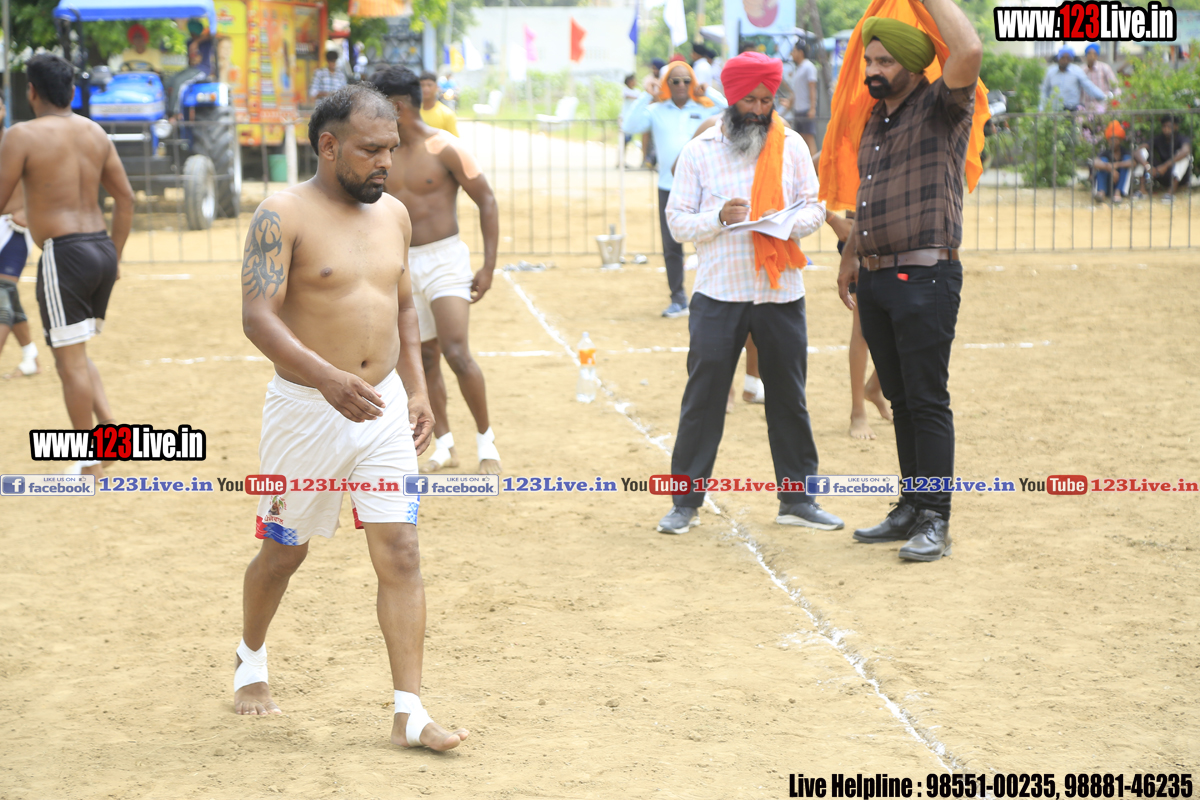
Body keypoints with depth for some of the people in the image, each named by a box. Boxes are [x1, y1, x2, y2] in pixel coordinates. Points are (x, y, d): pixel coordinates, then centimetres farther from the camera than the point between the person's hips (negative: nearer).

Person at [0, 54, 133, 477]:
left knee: (70, 359, 1)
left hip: (64, 253, -7)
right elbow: (125, 198, 12)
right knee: (75, 353, 22)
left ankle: (90, 465, 6)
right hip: (103, 249, 7)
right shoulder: (95, 133, 10)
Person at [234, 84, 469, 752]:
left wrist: (417, 390, 8)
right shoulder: (283, 215, -13)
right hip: (306, 410, -4)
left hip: (384, 406, 4)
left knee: (401, 553, -5)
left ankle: (410, 713, -4)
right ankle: (252, 661, 41)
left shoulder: (394, 214, 7)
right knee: (285, 551, 13)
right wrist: (326, 378, -36)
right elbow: (258, 315, -22)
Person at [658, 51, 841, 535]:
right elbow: (677, 221, 0)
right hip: (718, 295, -2)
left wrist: (790, 223, -14)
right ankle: (686, 502, 8)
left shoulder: (791, 145, 6)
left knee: (789, 398, 8)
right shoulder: (699, 151, 2)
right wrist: (720, 218, -18)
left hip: (781, 294, 2)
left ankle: (797, 499, 17)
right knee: (703, 397, 0)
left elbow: (815, 206, 7)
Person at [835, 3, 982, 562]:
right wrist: (851, 257, 29)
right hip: (875, 280, 8)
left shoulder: (942, 110, -6)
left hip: (925, 278, -8)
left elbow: (968, 52, -25)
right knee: (900, 400, 13)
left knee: (928, 401, -7)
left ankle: (935, 522, -3)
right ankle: (911, 509, 20)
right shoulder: (876, 121, 18)